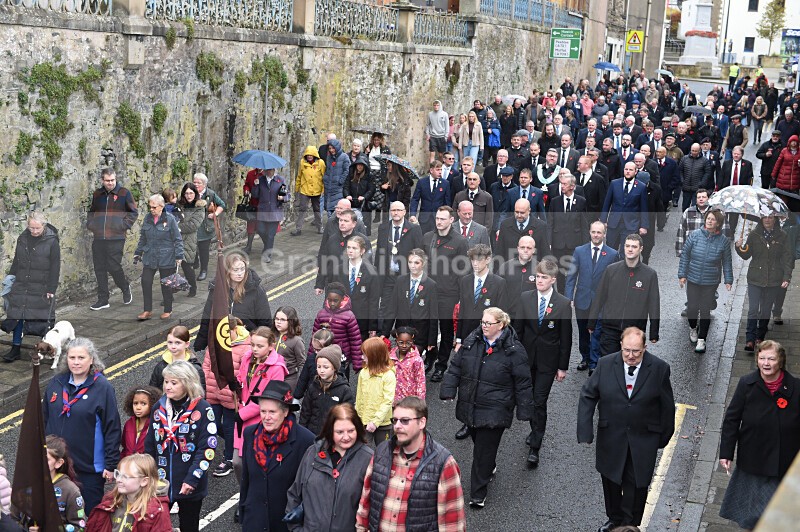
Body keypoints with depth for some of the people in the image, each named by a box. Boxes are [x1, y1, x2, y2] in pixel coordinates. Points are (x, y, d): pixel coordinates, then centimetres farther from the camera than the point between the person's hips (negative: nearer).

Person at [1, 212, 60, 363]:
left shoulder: (52, 241, -8)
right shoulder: (22, 239, 7)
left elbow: (55, 268, -8)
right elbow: (16, 262, 16)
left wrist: (51, 289, -11)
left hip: (41, 288, -4)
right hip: (21, 286, 4)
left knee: (43, 319, 1)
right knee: (17, 316, 4)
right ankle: (16, 349, 12)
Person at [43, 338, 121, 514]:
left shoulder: (103, 388, -12)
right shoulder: (57, 383, 3)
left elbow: (112, 428, -11)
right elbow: (44, 419, 12)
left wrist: (111, 464, -11)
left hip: (90, 467, -5)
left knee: (92, 513, 7)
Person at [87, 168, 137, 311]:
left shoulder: (124, 193, -1)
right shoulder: (97, 194, 12)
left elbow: (134, 212, 1)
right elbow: (91, 212, 26)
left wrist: (125, 226, -8)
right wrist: (90, 225, 11)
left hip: (116, 238, -5)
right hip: (98, 239, 5)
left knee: (114, 266, -7)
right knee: (99, 268, 6)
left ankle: (125, 288, 23)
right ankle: (103, 300, 14)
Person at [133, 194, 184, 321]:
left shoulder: (170, 219, -9)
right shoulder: (147, 218, 5)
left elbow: (178, 239, -7)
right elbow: (142, 238, 17)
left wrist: (178, 257, -12)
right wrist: (138, 253, 17)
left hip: (166, 258, -4)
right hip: (149, 257, 5)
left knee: (166, 284, 5)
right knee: (145, 282, -1)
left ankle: (168, 310, 21)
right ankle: (147, 310, 10)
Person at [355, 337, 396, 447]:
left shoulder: (388, 375, -15)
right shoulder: (363, 373, -2)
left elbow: (388, 401, -18)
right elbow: (359, 397, 6)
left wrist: (376, 421, -22)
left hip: (383, 423, -3)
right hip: (364, 422, 3)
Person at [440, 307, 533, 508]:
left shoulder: (513, 350, -11)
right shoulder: (471, 341, 2)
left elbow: (522, 383, -6)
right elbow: (455, 367, 9)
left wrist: (524, 410, -4)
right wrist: (448, 391, 1)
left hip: (494, 410, -5)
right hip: (470, 406, 5)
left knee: (484, 450, -2)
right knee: (478, 442, 21)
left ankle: (478, 494, 8)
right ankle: (490, 469, 49)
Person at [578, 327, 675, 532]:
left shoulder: (659, 368, -12)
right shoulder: (605, 365, -9)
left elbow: (667, 406, -2)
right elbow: (587, 396, -3)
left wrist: (664, 436, 5)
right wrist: (585, 431, -11)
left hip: (643, 441, -2)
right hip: (611, 438, 2)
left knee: (636, 484, 8)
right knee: (611, 480, 19)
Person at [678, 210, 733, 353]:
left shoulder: (723, 240, -4)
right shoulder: (695, 235, -6)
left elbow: (727, 262, 5)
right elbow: (685, 255, 0)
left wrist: (728, 280, 3)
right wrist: (682, 274, -2)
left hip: (710, 282, 0)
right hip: (693, 280, 0)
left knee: (705, 310, 3)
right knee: (692, 308, 4)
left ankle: (701, 340, 15)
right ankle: (693, 328, 36)